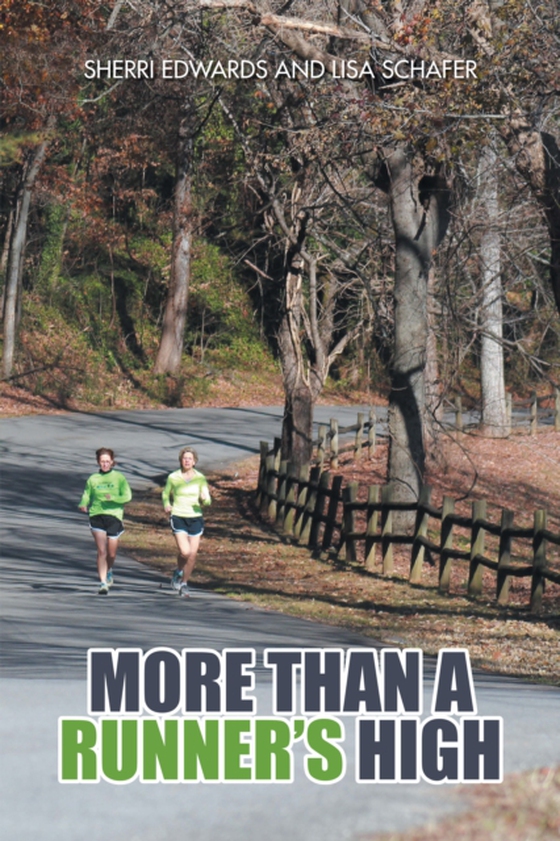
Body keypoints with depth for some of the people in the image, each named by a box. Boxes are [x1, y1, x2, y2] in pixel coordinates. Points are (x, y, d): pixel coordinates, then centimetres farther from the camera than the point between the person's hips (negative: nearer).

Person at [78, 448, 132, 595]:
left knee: (111, 553, 3)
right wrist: (83, 505, -12)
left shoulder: (119, 478, 5)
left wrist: (113, 498, -19)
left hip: (114, 516, 0)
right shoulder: (93, 479, 9)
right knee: (101, 551, -10)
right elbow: (86, 496, 10)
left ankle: (109, 571, 36)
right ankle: (103, 582, -5)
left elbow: (127, 496, -1)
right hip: (96, 516, 0)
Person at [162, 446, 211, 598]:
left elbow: (207, 501, 4)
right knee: (184, 551, -17)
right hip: (178, 518, -2)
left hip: (196, 518, 2)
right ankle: (178, 572, 14)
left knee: (192, 555, 1)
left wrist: (205, 499, -20)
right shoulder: (173, 477, -1)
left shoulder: (200, 478, 2)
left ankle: (184, 583, 21)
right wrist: (166, 505, -6)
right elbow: (165, 494, 14)